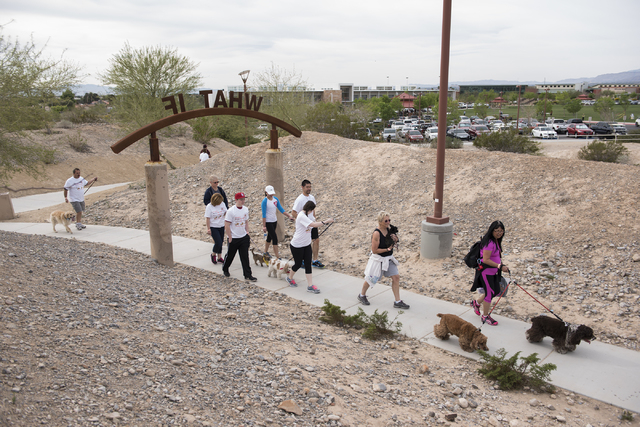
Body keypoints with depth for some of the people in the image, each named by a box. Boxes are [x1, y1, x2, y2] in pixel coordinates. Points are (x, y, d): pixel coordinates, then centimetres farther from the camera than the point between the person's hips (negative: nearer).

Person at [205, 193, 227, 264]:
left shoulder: (222, 204, -2)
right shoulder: (209, 207, -15)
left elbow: (226, 212, 11)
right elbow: (208, 218, -13)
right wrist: (208, 229, -14)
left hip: (221, 226, 5)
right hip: (213, 227, -5)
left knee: (220, 243, 12)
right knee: (218, 243, -12)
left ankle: (219, 257, 26)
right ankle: (213, 254, 15)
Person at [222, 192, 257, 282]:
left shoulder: (245, 209, 2)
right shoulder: (231, 211, -16)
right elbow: (226, 226, -14)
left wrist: (247, 233, 10)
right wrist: (230, 238, -13)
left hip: (244, 237, 4)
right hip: (233, 238, -4)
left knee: (245, 257, 3)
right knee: (230, 255, 13)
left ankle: (248, 275, 8)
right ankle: (225, 269, 39)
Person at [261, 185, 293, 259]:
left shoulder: (276, 199, 3)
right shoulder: (265, 201, -15)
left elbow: (281, 209, 7)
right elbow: (263, 214, -14)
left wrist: (289, 216, -3)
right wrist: (264, 226, -15)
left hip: (274, 221, 7)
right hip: (268, 222, -6)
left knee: (270, 237, 17)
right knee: (274, 238, -9)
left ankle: (265, 252, 32)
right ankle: (277, 256, -5)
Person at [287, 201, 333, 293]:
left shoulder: (307, 215, 4)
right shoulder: (301, 216, -26)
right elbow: (313, 225, -35)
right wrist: (326, 221, -31)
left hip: (306, 244, 8)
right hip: (297, 245, -8)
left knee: (308, 264, 3)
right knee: (298, 264, 7)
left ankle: (310, 286, 5)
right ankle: (290, 278, 36)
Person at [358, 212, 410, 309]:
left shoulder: (388, 229, -2)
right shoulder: (376, 233, -24)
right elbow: (374, 250, -23)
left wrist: (394, 240, -8)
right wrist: (387, 249, -21)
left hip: (388, 259, 7)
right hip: (378, 260, -7)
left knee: (396, 277, 2)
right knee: (371, 279, 10)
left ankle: (397, 301, 10)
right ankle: (362, 295, 36)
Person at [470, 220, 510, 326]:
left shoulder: (496, 241, 6)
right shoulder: (489, 243, -25)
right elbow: (486, 260, -28)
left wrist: (502, 264, 12)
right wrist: (500, 266, -26)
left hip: (494, 271, 10)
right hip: (486, 272, -10)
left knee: (496, 292, 17)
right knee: (489, 293, 1)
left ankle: (476, 302, 38)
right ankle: (485, 316, 20)